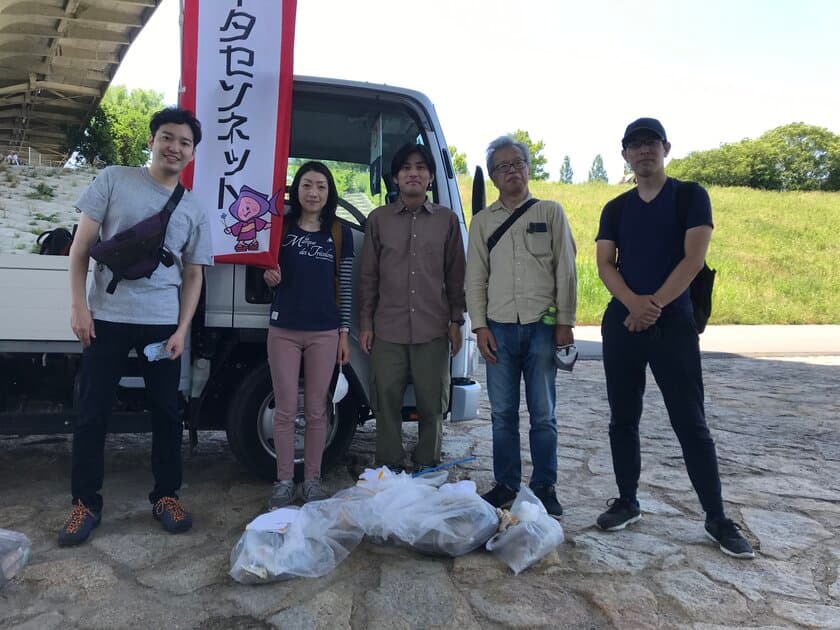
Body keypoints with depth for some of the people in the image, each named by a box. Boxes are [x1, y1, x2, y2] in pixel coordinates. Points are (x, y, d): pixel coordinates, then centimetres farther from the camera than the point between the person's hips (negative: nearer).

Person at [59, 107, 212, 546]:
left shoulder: (194, 211, 9)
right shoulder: (114, 180, 3)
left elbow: (192, 275, 10)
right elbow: (81, 245, 2)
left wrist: (182, 329, 0)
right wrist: (78, 304, -6)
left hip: (162, 322, 2)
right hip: (107, 317, -2)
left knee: (166, 411, 7)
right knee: (92, 412, 3)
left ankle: (166, 495, 21)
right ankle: (86, 503, 17)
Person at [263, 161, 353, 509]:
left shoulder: (340, 233, 5)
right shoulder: (281, 226, 5)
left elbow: (345, 286, 5)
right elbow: (271, 277, 14)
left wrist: (344, 332, 1)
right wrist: (269, 276, -10)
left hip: (324, 333, 0)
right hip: (283, 330, 1)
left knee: (316, 411, 6)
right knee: (285, 410, 4)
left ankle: (312, 480, 18)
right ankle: (284, 481, 16)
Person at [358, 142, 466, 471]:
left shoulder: (447, 219, 7)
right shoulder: (378, 219, 8)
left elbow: (455, 276, 9)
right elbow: (368, 276, 8)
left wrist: (456, 322, 4)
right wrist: (365, 324, 4)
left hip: (433, 331, 0)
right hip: (388, 331, 0)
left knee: (432, 407, 6)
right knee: (387, 404, 4)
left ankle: (428, 472, 21)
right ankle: (388, 471, 18)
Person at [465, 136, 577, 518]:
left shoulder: (551, 213, 7)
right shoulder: (483, 221, 11)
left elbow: (566, 271, 3)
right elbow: (475, 278, 9)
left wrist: (565, 322, -3)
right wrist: (480, 326, 0)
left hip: (542, 326, -1)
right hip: (499, 328, 2)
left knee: (543, 414, 4)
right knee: (503, 414, 7)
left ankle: (544, 487, 16)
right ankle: (506, 485, 19)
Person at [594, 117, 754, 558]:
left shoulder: (691, 197, 2)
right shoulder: (615, 210, 12)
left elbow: (693, 259, -8)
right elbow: (604, 264, 1)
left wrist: (655, 304, -16)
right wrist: (634, 303, -17)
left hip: (674, 323, -3)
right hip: (621, 323, 4)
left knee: (690, 422, -1)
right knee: (622, 418, 8)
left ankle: (716, 518, 11)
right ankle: (627, 502, 22)